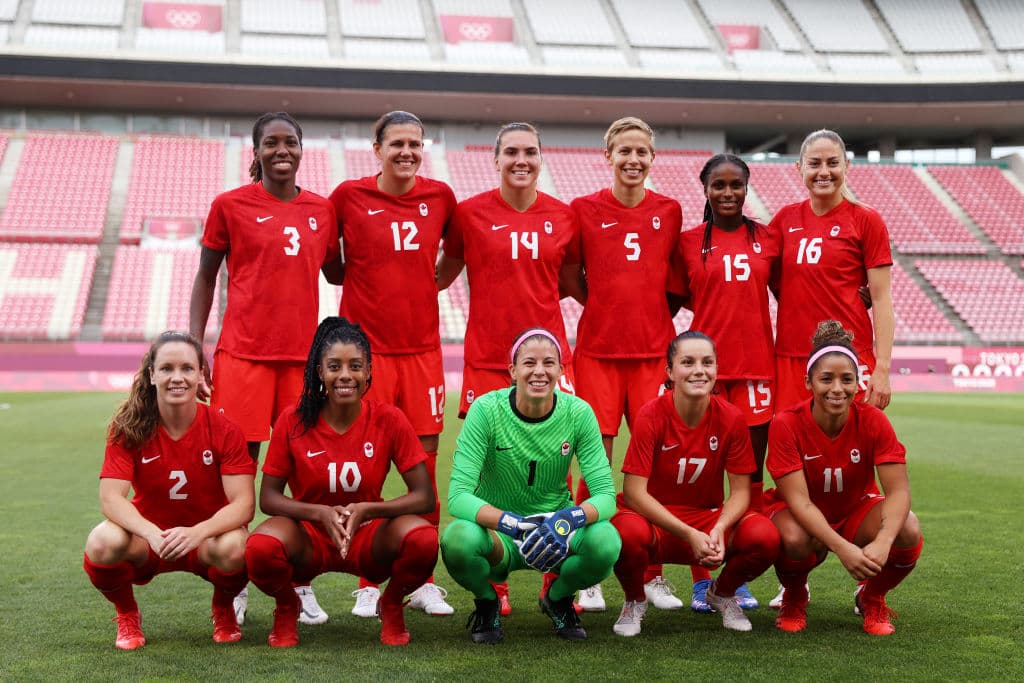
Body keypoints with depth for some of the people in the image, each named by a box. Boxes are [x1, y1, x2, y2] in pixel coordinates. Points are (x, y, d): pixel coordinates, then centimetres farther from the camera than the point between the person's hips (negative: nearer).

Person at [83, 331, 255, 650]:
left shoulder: (223, 429, -14)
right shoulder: (129, 428, -12)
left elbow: (243, 503, -20)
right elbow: (110, 497, -20)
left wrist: (196, 532, -40)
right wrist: (153, 534, -39)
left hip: (207, 537, -1)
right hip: (147, 538, 1)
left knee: (233, 547, -35)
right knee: (102, 543, -32)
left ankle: (223, 611, 3)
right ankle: (127, 616, 3)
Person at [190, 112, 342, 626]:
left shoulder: (321, 210, 11)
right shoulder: (230, 206, 2)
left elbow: (335, 272, 21)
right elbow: (205, 278, 6)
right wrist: (194, 347, -2)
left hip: (304, 353, 3)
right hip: (243, 353, -3)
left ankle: (301, 583, 13)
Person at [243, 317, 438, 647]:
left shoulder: (389, 420, -9)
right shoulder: (293, 422, -9)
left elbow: (424, 496, -11)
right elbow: (268, 497, -6)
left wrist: (366, 510, -27)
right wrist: (320, 512, -25)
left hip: (368, 536, 0)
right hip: (309, 538, 0)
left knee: (424, 540, -32)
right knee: (260, 547, -34)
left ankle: (391, 607, 4)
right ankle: (286, 608, 4)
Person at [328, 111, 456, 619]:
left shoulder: (440, 196, 7)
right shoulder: (348, 195, -1)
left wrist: (425, 286, 12)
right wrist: (363, 289, 3)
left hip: (422, 348, 3)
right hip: (366, 346, -2)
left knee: (425, 460, 3)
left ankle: (423, 582, 14)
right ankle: (367, 585, 10)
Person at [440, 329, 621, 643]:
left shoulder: (578, 413, -12)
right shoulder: (486, 409, -17)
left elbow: (605, 494, -15)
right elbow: (458, 495, -23)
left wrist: (569, 520, -37)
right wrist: (512, 523, -40)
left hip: (556, 532, 2)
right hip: (497, 535, -1)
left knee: (606, 541, -30)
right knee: (458, 538, -35)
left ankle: (558, 597, 6)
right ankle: (487, 602, 2)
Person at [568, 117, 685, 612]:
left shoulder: (669, 211, 9)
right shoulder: (583, 209, 4)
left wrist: (648, 310, 7)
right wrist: (606, 306, 4)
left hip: (654, 349, 2)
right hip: (598, 348, -2)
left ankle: (651, 574, 14)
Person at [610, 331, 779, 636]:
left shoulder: (731, 418, -8)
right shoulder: (651, 415, -16)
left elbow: (740, 491, -5)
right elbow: (634, 492, -19)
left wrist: (719, 529, -26)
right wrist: (689, 534, -27)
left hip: (709, 517, 3)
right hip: (653, 520, -2)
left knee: (765, 536, -27)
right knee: (628, 531, -38)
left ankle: (722, 593, 10)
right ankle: (635, 601, -1)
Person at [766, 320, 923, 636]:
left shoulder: (873, 421, -18)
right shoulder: (787, 424, -23)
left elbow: (898, 489, -24)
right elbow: (798, 499, -28)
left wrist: (882, 542, -43)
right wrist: (842, 547, -42)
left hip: (856, 509, 2)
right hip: (803, 516, -2)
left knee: (909, 532, -29)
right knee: (795, 539, -38)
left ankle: (871, 598, 4)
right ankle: (794, 599, -1)